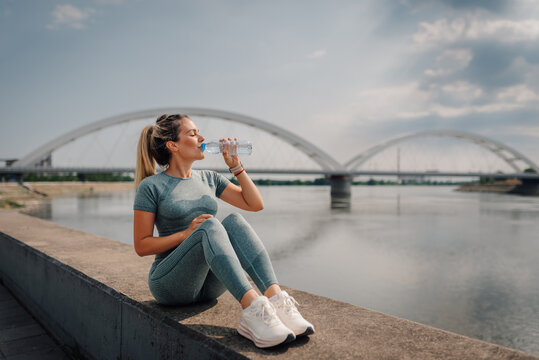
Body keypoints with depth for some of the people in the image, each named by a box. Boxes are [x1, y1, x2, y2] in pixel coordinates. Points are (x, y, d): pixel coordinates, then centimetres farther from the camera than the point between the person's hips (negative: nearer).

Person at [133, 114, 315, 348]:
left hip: (208, 284, 5)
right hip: (170, 283, -4)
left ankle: (276, 299, -39)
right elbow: (141, 246, -5)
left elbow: (255, 204, 11)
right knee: (210, 226, -32)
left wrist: (236, 166, 3)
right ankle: (252, 308, -48)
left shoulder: (208, 179, 13)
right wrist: (186, 233, -17)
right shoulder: (151, 186, -3)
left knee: (234, 221, -24)